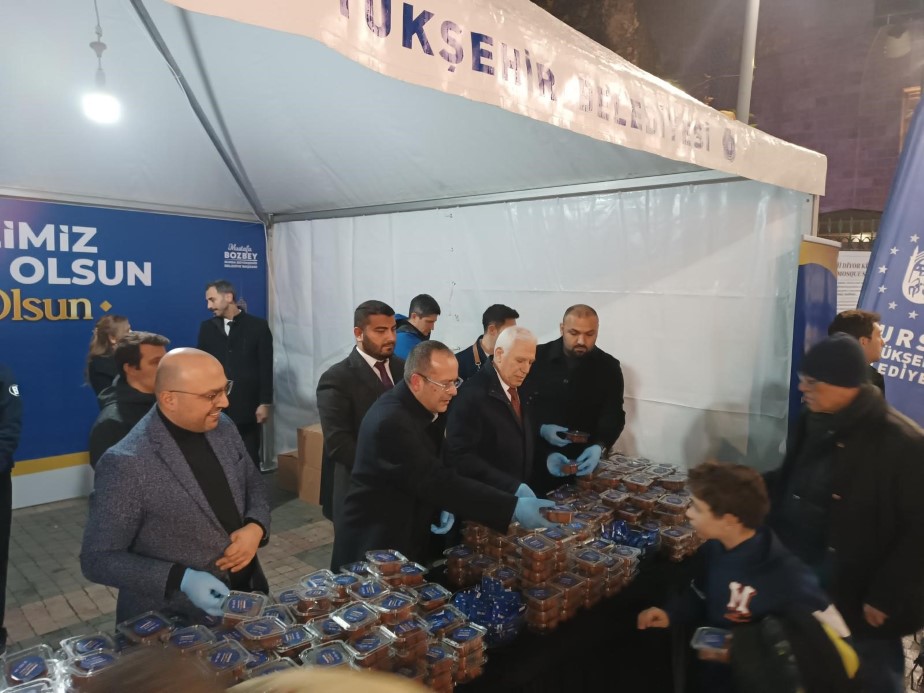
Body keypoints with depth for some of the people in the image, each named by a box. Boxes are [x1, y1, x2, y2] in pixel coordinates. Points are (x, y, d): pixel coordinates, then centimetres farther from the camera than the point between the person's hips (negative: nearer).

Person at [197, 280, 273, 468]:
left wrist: (265, 403, -5)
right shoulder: (206, 328, 9)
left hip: (247, 408, -2)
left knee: (249, 459, 5)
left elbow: (266, 368, -2)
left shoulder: (258, 326, 0)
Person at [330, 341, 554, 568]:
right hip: (375, 545, -8)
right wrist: (513, 508, -34)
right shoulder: (391, 421, -29)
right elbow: (436, 481, -32)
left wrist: (444, 506, -10)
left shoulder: (429, 407, -2)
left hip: (409, 536, 8)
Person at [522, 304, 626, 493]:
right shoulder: (537, 358, -6)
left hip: (584, 463, 1)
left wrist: (599, 447, -23)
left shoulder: (609, 368, -3)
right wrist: (540, 429, -20)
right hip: (536, 460, 0)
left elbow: (614, 416, -5)